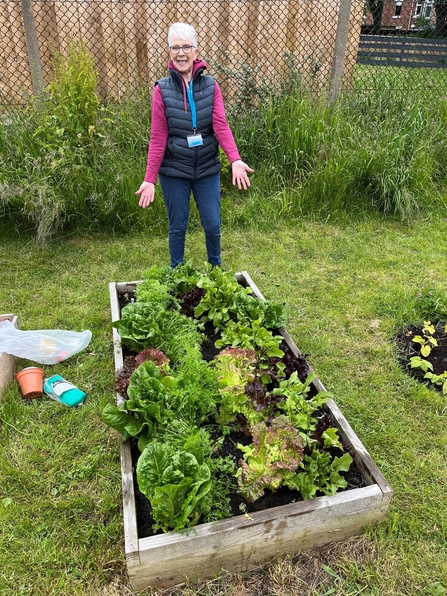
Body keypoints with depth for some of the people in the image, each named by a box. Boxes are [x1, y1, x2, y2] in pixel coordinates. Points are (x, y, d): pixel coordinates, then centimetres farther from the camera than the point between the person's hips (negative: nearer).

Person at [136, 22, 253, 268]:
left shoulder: (211, 86, 0)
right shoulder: (162, 89, -5)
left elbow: (221, 126, -11)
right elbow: (157, 138, -6)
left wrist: (235, 160, -28)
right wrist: (150, 179, -12)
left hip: (207, 169, 1)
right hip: (174, 171, -1)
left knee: (213, 225, 7)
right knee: (177, 227, 9)